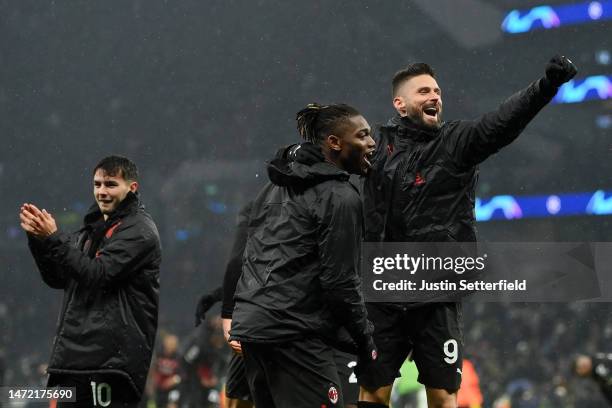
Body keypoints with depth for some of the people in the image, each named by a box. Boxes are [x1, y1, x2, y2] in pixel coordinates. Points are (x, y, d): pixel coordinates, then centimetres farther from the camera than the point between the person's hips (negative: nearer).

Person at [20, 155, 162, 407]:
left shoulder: (139, 230, -5)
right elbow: (57, 279, 17)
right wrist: (38, 238, 3)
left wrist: (54, 237, -15)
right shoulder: (93, 228, 20)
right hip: (76, 355, 8)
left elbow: (98, 274, -16)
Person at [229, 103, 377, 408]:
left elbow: (246, 256, 20)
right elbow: (339, 280, -12)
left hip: (248, 325, 9)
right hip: (293, 333, -9)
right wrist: (366, 342, -3)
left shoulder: (277, 188, 18)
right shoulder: (341, 198, -8)